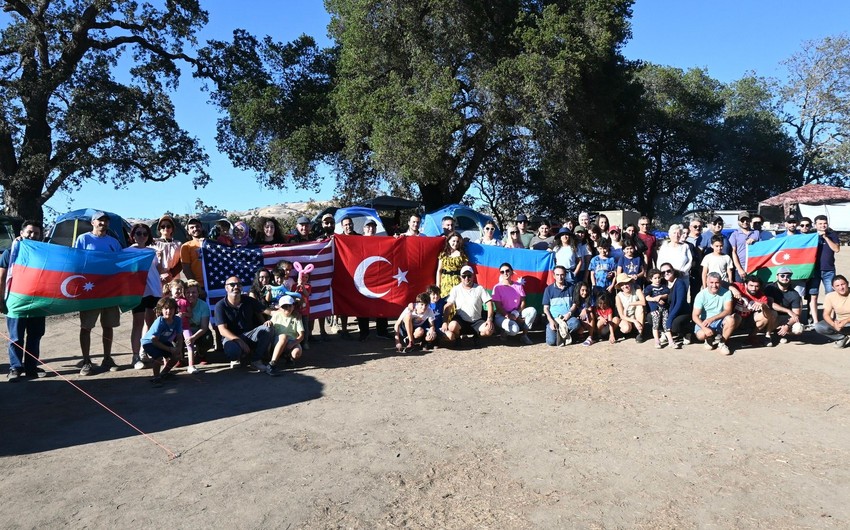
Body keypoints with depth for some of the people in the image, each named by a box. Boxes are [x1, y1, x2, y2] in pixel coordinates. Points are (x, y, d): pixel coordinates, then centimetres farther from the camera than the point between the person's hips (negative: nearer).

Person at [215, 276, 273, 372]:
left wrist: (265, 322, -14)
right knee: (232, 350, -39)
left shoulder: (249, 301, -1)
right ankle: (237, 357, 3)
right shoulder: (220, 305, -10)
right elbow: (222, 330, -15)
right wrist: (239, 340, -29)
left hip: (250, 334, 4)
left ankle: (256, 359, -10)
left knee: (268, 329, -25)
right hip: (232, 337, -3)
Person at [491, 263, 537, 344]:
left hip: (517, 314, 5)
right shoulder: (497, 287, -7)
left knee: (532, 310, -25)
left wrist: (516, 314, -15)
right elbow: (498, 307, -11)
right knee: (514, 329, -36)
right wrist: (509, 316, -19)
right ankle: (504, 332, 2)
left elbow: (523, 302, 2)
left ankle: (524, 334, -9)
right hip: (502, 316, -4)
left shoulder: (518, 286, 5)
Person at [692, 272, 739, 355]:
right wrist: (704, 328, -31)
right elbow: (695, 316, -14)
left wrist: (712, 318, -32)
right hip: (704, 322, -1)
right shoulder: (701, 295, -11)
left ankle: (722, 343, -8)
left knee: (731, 319, -31)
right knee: (701, 335, -32)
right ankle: (711, 338, 7)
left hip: (721, 321, 2)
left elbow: (728, 310, -17)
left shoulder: (726, 292, -7)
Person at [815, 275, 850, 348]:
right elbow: (826, 315, -9)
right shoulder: (830, 296, -10)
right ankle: (842, 338, -2)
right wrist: (834, 325, -28)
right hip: (838, 322, 4)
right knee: (818, 327, -23)